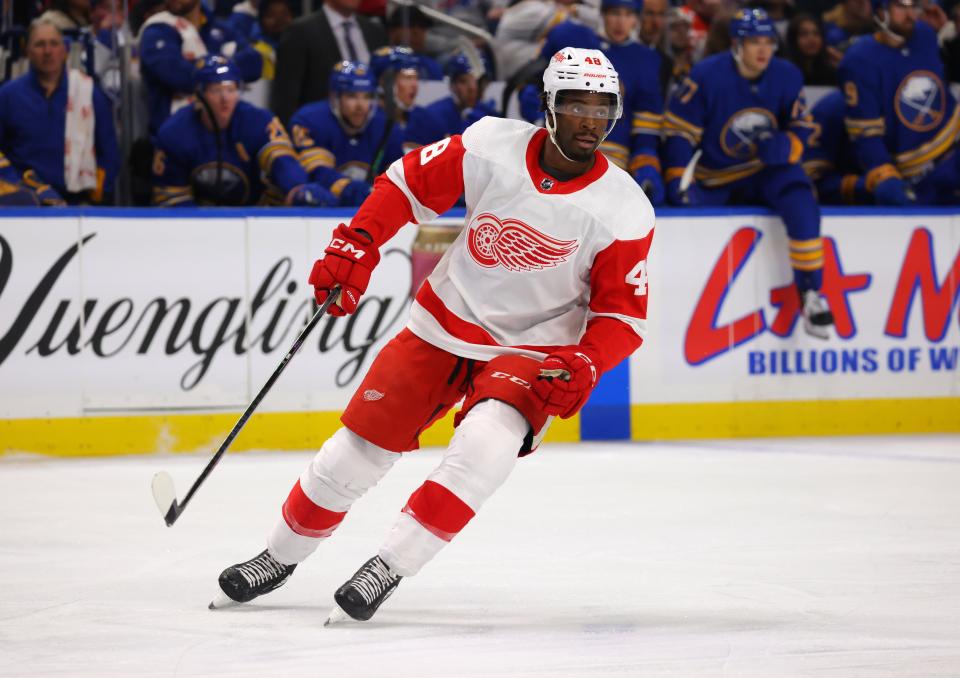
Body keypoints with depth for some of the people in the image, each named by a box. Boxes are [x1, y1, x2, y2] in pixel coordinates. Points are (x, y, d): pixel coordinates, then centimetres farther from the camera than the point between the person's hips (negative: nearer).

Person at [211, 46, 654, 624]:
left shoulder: (624, 210, -17)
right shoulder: (493, 145, -15)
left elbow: (624, 315, -10)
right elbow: (410, 182, 0)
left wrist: (583, 366, -27)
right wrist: (355, 246, -9)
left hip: (534, 348, -2)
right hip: (447, 323, 2)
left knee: (487, 442, -30)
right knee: (359, 447, 3)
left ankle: (391, 566, -19)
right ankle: (281, 557, 27)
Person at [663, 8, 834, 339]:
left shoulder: (787, 77, -4)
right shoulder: (707, 76, -13)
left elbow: (801, 129, 3)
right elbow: (678, 131, -10)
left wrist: (784, 145, -21)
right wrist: (677, 182, -18)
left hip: (768, 170, 0)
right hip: (716, 178, 1)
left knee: (800, 204, -29)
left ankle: (810, 294, -25)